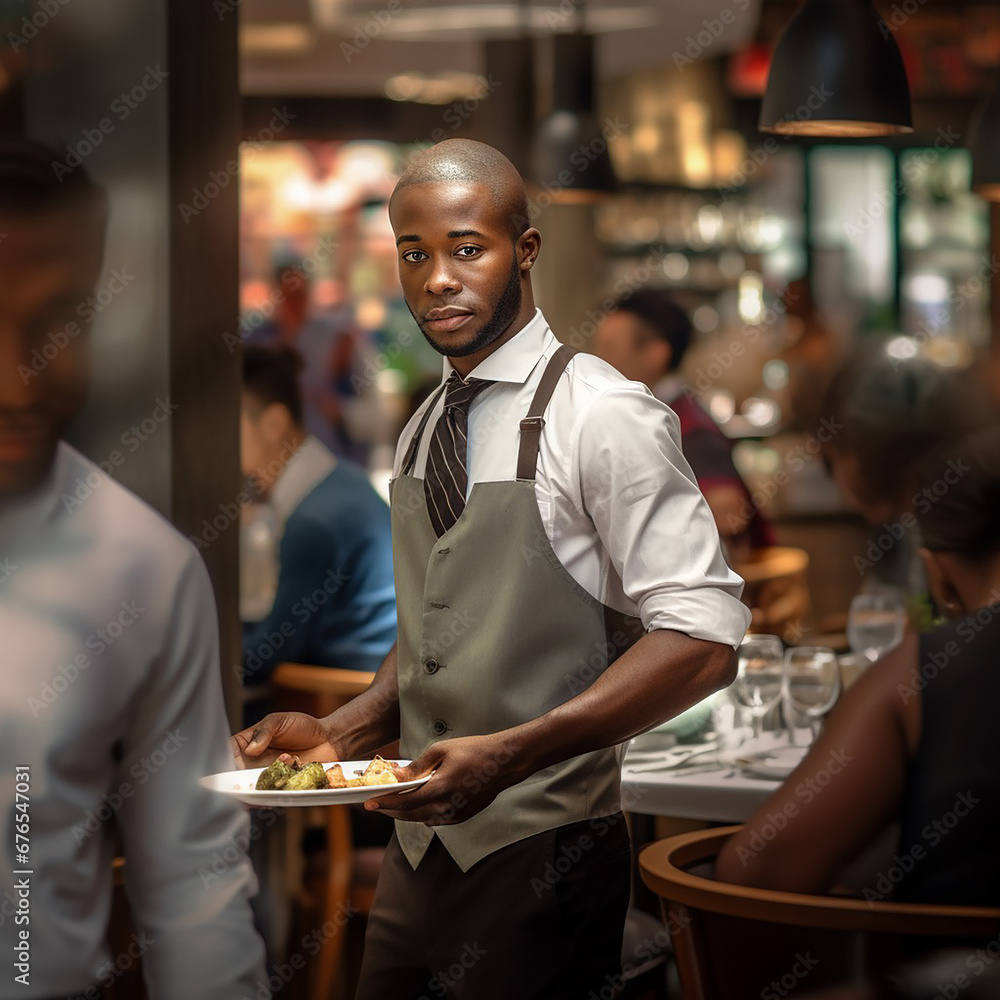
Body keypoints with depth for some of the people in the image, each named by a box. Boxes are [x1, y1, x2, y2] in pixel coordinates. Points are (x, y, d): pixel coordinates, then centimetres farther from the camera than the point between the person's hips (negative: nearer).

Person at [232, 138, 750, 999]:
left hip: (542, 855, -7)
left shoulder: (605, 418, -13)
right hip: (418, 842, 7)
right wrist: (344, 733, 1)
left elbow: (703, 638, -19)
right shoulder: (423, 431, 11)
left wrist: (507, 754, -26)